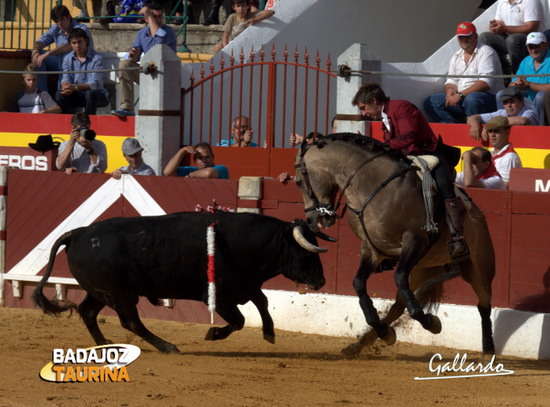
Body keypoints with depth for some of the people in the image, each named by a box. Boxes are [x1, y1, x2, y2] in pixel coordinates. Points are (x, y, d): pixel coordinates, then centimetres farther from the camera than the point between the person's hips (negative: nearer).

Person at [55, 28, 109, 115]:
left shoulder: (97, 58, -10)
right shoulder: (68, 59, 7)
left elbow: (95, 83, -19)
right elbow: (65, 79, -2)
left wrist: (75, 87, -33)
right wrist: (66, 87, -28)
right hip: (77, 95, 4)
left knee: (90, 94, -38)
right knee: (60, 95, -23)